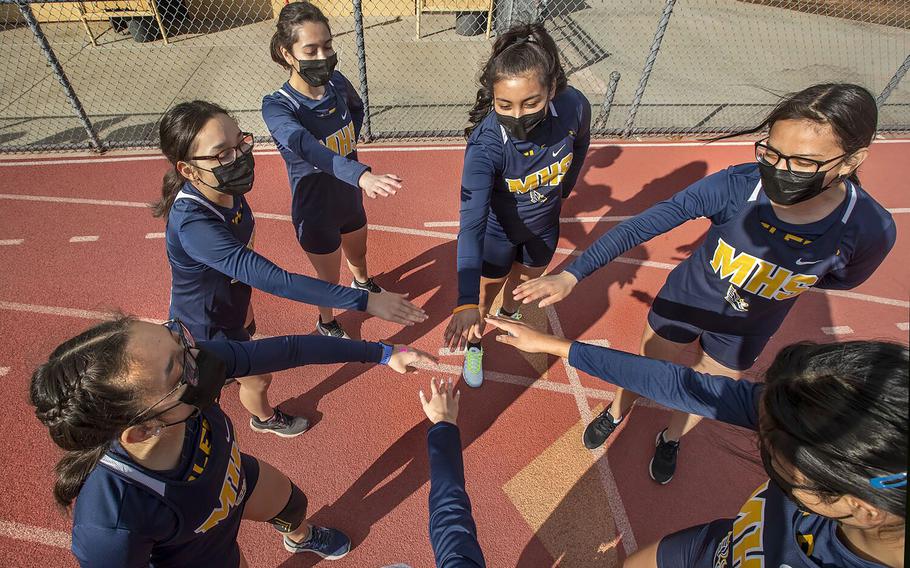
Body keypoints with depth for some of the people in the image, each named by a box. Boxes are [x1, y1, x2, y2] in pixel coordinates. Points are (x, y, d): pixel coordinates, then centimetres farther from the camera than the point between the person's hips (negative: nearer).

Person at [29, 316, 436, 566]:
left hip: (233, 477, 5)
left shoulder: (192, 358, -39)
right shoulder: (109, 531, -47)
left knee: (293, 503, 32)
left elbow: (287, 349, -26)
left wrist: (382, 353, -16)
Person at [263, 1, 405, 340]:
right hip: (315, 212, -5)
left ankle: (362, 283, 67)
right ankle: (326, 323, 49)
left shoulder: (336, 82, -10)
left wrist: (351, 143, 0)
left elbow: (357, 108, 15)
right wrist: (362, 175, -64)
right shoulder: (278, 107, -27)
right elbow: (308, 147, -48)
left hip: (349, 199, 5)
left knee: (358, 254, 31)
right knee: (329, 279, 16)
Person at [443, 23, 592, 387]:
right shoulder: (485, 145, -38)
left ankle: (508, 315, 65)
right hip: (496, 231, -4)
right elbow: (471, 223, -44)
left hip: (544, 226, 4)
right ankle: (474, 346, 48)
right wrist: (466, 302, -52)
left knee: (524, 282, 29)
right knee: (486, 295, 15)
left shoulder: (574, 107, -28)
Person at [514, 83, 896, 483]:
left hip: (743, 333, 2)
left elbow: (840, 278, -3)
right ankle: (616, 413, 57)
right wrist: (572, 275, -43)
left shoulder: (870, 229, -28)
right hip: (682, 301, -1)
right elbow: (638, 227, -35)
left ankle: (671, 439, 60)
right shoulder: (735, 185, -33)